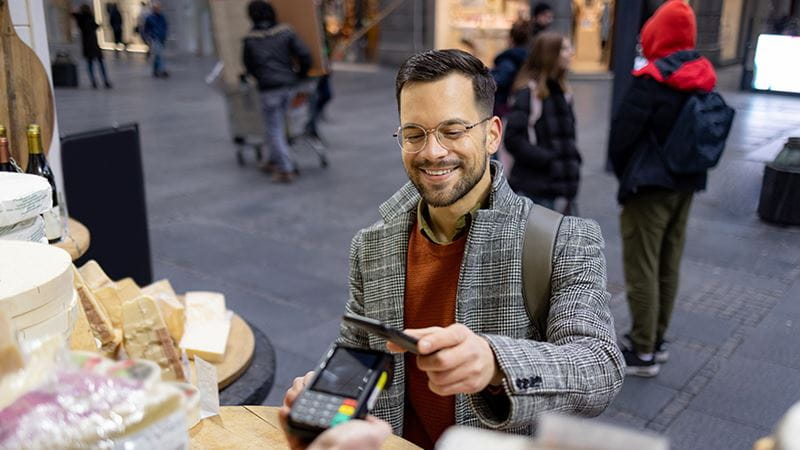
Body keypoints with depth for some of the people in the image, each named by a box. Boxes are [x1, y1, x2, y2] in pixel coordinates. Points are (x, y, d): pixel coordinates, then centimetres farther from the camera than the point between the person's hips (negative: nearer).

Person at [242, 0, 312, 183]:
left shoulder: (250, 39, -1)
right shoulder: (286, 32, 1)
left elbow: (248, 66, 10)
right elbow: (305, 55, -4)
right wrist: (300, 74, 11)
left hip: (268, 88, -3)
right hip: (288, 85, 3)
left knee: (274, 130, 2)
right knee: (278, 125, 19)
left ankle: (286, 170, -4)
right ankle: (275, 161, 28)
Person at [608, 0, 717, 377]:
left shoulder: (651, 81, -18)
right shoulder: (703, 79, 4)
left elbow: (622, 135, -14)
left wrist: (624, 175, 2)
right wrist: (688, 168, 14)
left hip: (650, 187, -7)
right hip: (686, 184, 8)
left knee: (641, 270, 1)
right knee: (667, 267, 16)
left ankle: (643, 353, 9)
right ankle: (655, 340, 28)